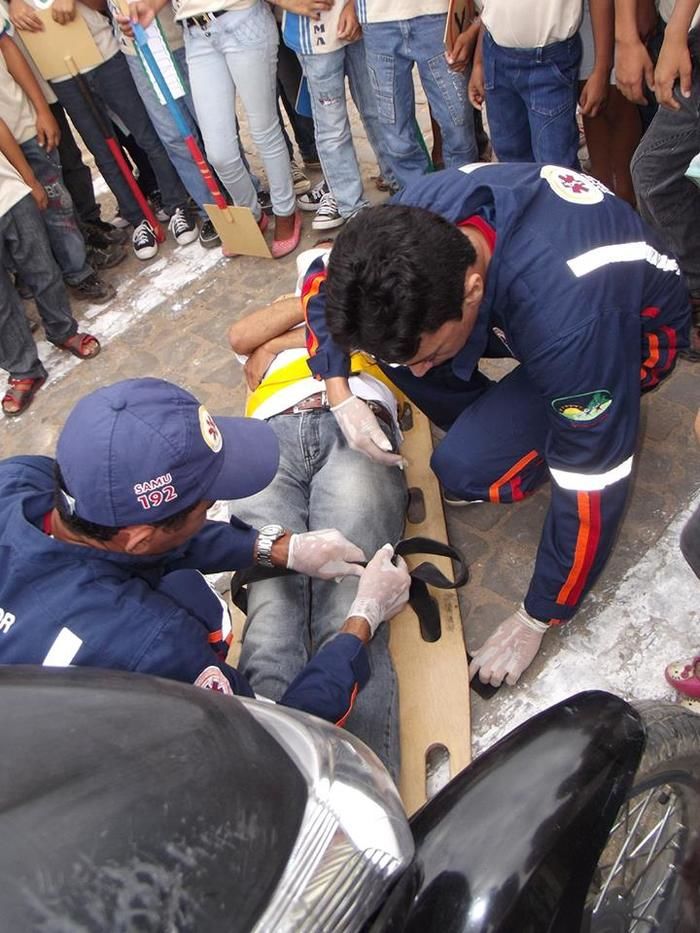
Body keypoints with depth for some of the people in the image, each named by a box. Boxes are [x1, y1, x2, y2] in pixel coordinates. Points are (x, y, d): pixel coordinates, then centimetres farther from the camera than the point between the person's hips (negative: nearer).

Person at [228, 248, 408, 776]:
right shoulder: (272, 340, 45)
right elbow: (242, 337, 22)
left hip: (355, 432, -1)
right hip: (272, 439, 2)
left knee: (349, 610, -27)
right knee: (270, 606, -25)